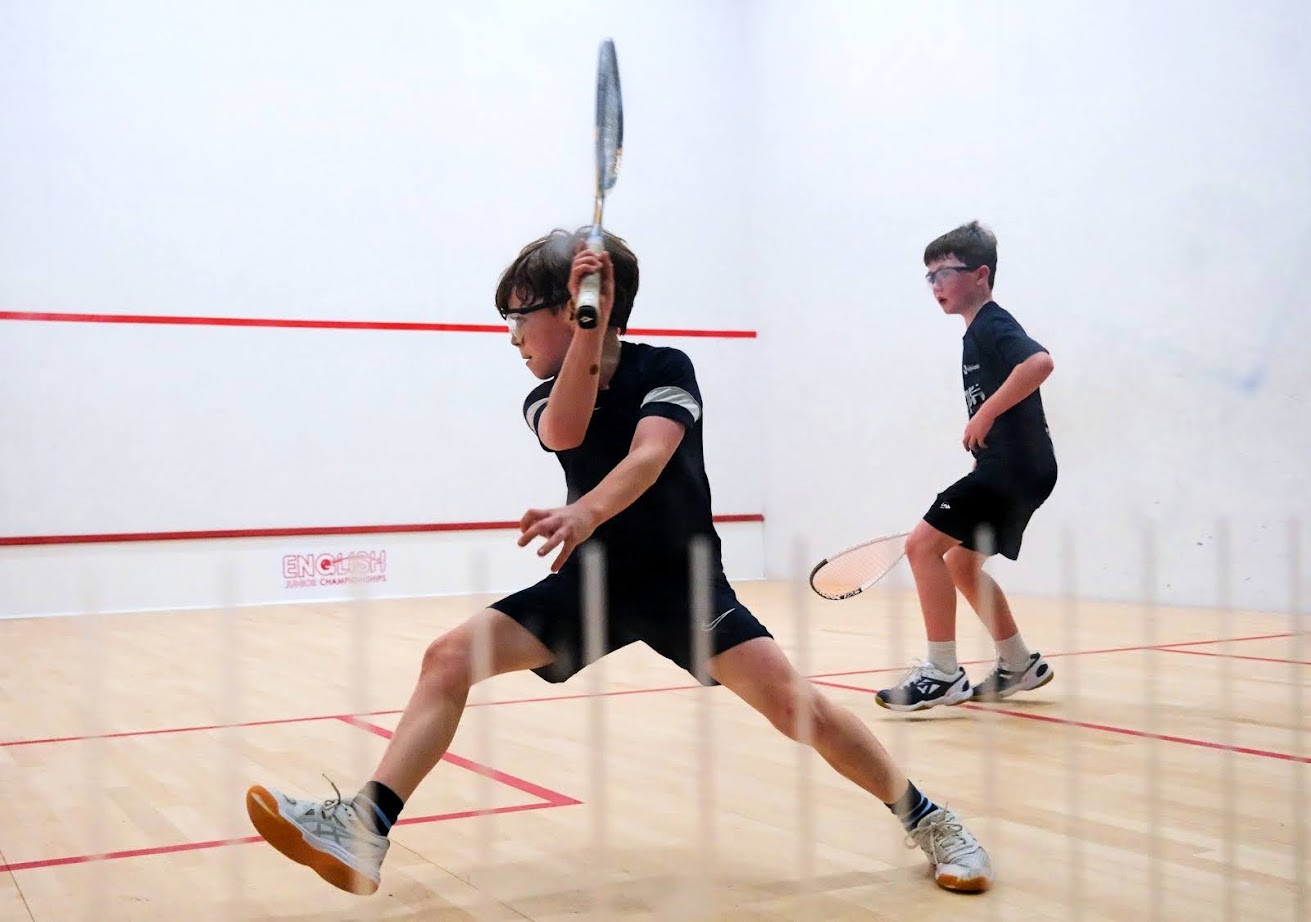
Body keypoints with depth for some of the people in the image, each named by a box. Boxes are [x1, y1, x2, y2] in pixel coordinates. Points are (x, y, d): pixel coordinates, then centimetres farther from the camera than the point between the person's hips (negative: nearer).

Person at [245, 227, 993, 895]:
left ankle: (930, 822, -1)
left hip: (682, 579, -4)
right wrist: (592, 321, -34)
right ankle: (363, 830, -11)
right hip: (593, 580, 4)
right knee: (449, 657, -11)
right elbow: (564, 433, -25)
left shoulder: (665, 368, -11)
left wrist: (588, 511, -50)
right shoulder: (548, 397, 0)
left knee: (789, 698, -21)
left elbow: (648, 457, -30)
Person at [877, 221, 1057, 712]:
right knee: (961, 563, 21)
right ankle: (1020, 664, 29)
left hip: (1015, 467, -11)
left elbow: (1040, 362, -32)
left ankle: (943, 673, -12)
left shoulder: (992, 325, -11)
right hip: (1008, 469, 11)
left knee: (923, 544, -15)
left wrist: (985, 413, -27)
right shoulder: (977, 333, 19)